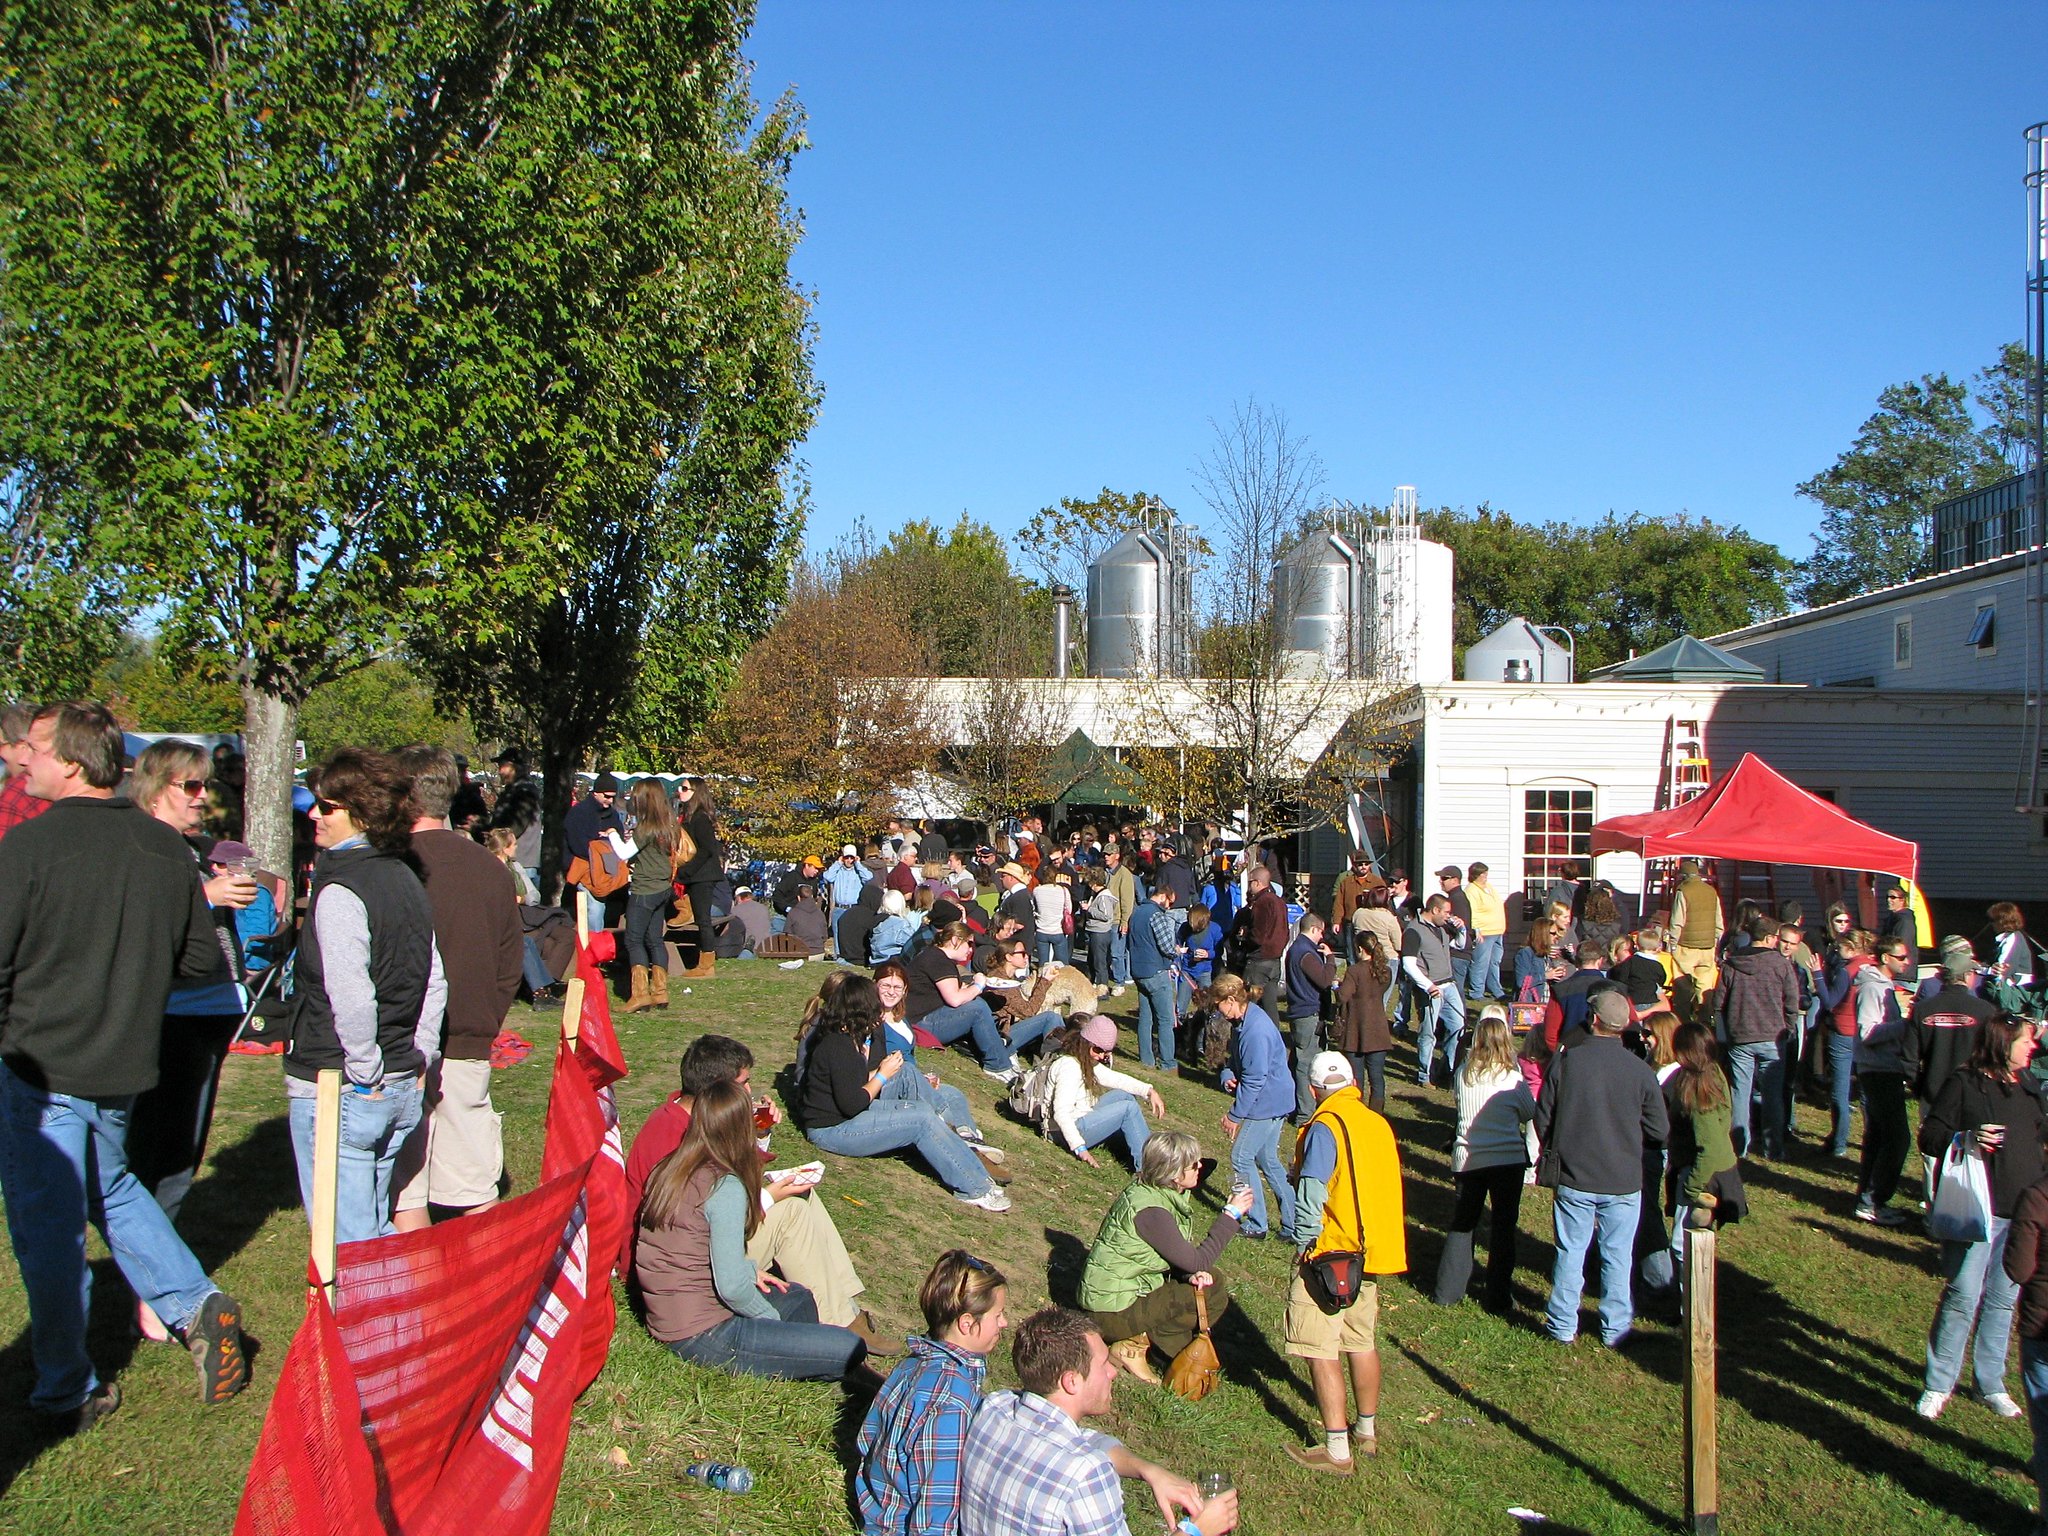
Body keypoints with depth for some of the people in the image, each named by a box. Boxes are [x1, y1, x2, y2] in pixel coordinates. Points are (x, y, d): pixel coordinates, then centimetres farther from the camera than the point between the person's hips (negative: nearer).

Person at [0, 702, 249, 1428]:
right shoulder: (167, 847, 0)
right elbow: (201, 955, 6)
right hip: (128, 1063, 6)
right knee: (111, 1186, 27)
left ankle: (66, 1395, 18)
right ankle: (197, 1304, 14)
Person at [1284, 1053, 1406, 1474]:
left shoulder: (1324, 1127, -16)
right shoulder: (1379, 1124, 6)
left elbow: (1311, 1193, -21)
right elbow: (1388, 1185, 13)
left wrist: (1305, 1244, -11)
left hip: (1331, 1254, -8)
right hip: (1372, 1250, 8)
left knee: (1321, 1351, -1)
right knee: (1362, 1341, 20)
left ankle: (1337, 1450, 1)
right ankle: (1367, 1431, 32)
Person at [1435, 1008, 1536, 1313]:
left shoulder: (1463, 1073, -6)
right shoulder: (1512, 1077, -13)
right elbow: (1531, 1114, 3)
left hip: (1467, 1159, 3)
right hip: (1508, 1159, -3)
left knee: (1462, 1223, 16)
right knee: (1503, 1226, 9)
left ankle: (1448, 1291, 20)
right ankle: (1498, 1297, 14)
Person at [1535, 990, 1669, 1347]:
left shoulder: (1565, 1062, -12)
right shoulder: (1640, 1071, -11)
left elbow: (1543, 1118, -3)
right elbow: (1660, 1130, -4)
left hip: (1574, 1178, 0)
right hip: (1624, 1181, 0)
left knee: (1570, 1253, 12)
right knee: (1617, 1257, 13)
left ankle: (1563, 1325, 21)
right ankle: (1615, 1328, 23)